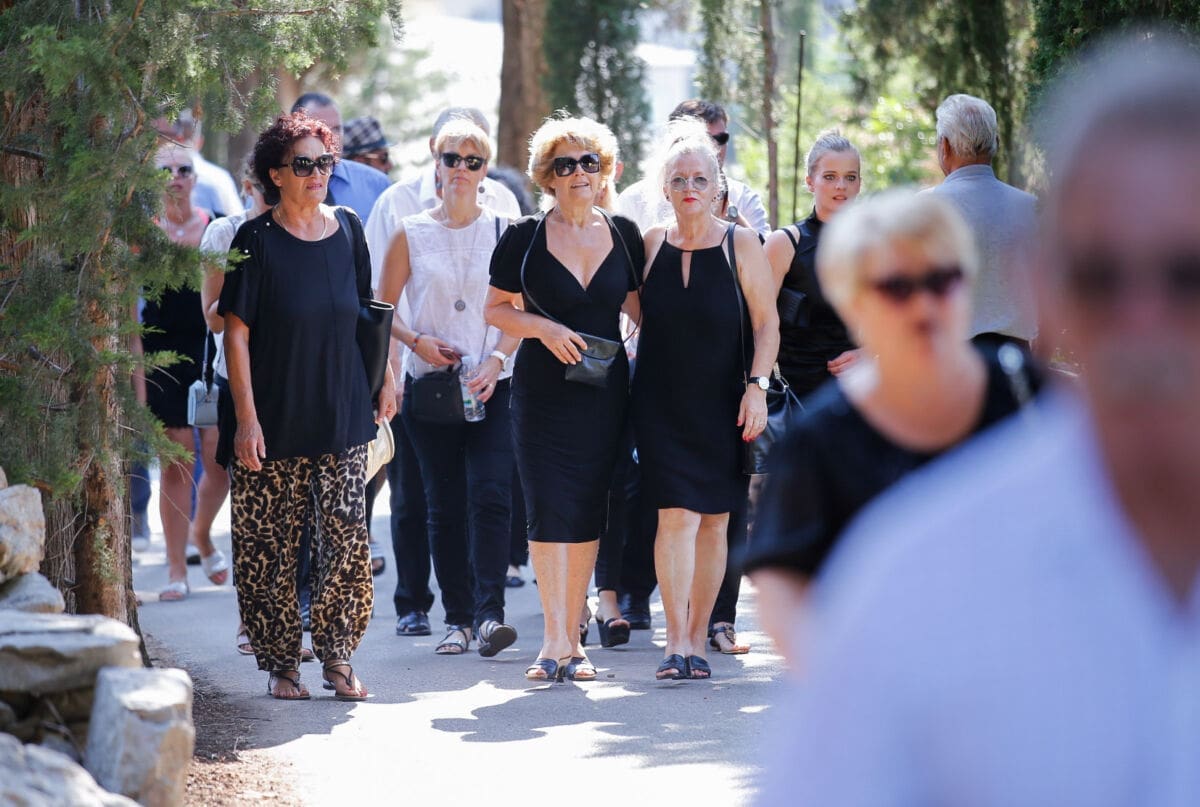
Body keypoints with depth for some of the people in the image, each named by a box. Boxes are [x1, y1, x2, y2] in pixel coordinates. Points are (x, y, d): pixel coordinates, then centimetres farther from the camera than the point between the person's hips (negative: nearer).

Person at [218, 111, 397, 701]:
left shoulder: (347, 230, 7)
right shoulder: (256, 241, -6)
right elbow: (236, 333, -8)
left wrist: (384, 380, 16)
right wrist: (246, 419, -13)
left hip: (343, 416, 3)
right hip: (276, 424, -3)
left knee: (347, 538, -3)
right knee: (272, 545, 0)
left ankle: (338, 657, 5)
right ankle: (281, 664, 10)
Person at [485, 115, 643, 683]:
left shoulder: (624, 236, 7)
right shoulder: (524, 237, -1)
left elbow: (641, 307, 14)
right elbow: (496, 309, 2)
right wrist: (543, 327, -13)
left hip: (604, 390, 3)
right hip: (542, 392, -2)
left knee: (587, 513, 5)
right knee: (548, 512, -9)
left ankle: (571, 640, 12)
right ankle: (556, 640, -9)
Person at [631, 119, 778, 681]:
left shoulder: (741, 244, -1)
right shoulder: (650, 244, 4)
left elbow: (766, 322, 0)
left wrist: (756, 387, -9)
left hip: (722, 403, 0)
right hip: (661, 403, 0)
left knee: (714, 521, 5)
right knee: (676, 515, -11)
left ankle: (697, 637, 15)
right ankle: (676, 642, -12)